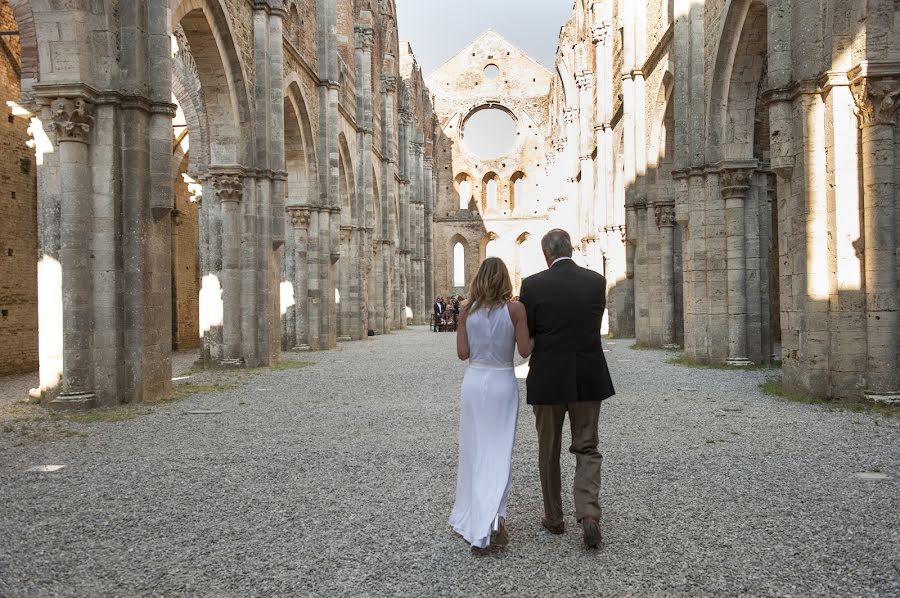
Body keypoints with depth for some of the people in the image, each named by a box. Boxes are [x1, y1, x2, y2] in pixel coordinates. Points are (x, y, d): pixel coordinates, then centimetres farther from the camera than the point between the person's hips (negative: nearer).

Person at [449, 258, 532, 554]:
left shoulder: (467, 311, -2)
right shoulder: (515, 309, -8)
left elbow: (463, 353, -2)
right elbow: (525, 350, -8)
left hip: (474, 382, 2)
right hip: (502, 383, -2)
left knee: (473, 450, 15)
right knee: (498, 452, 4)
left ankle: (471, 516, 26)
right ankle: (492, 517, -11)